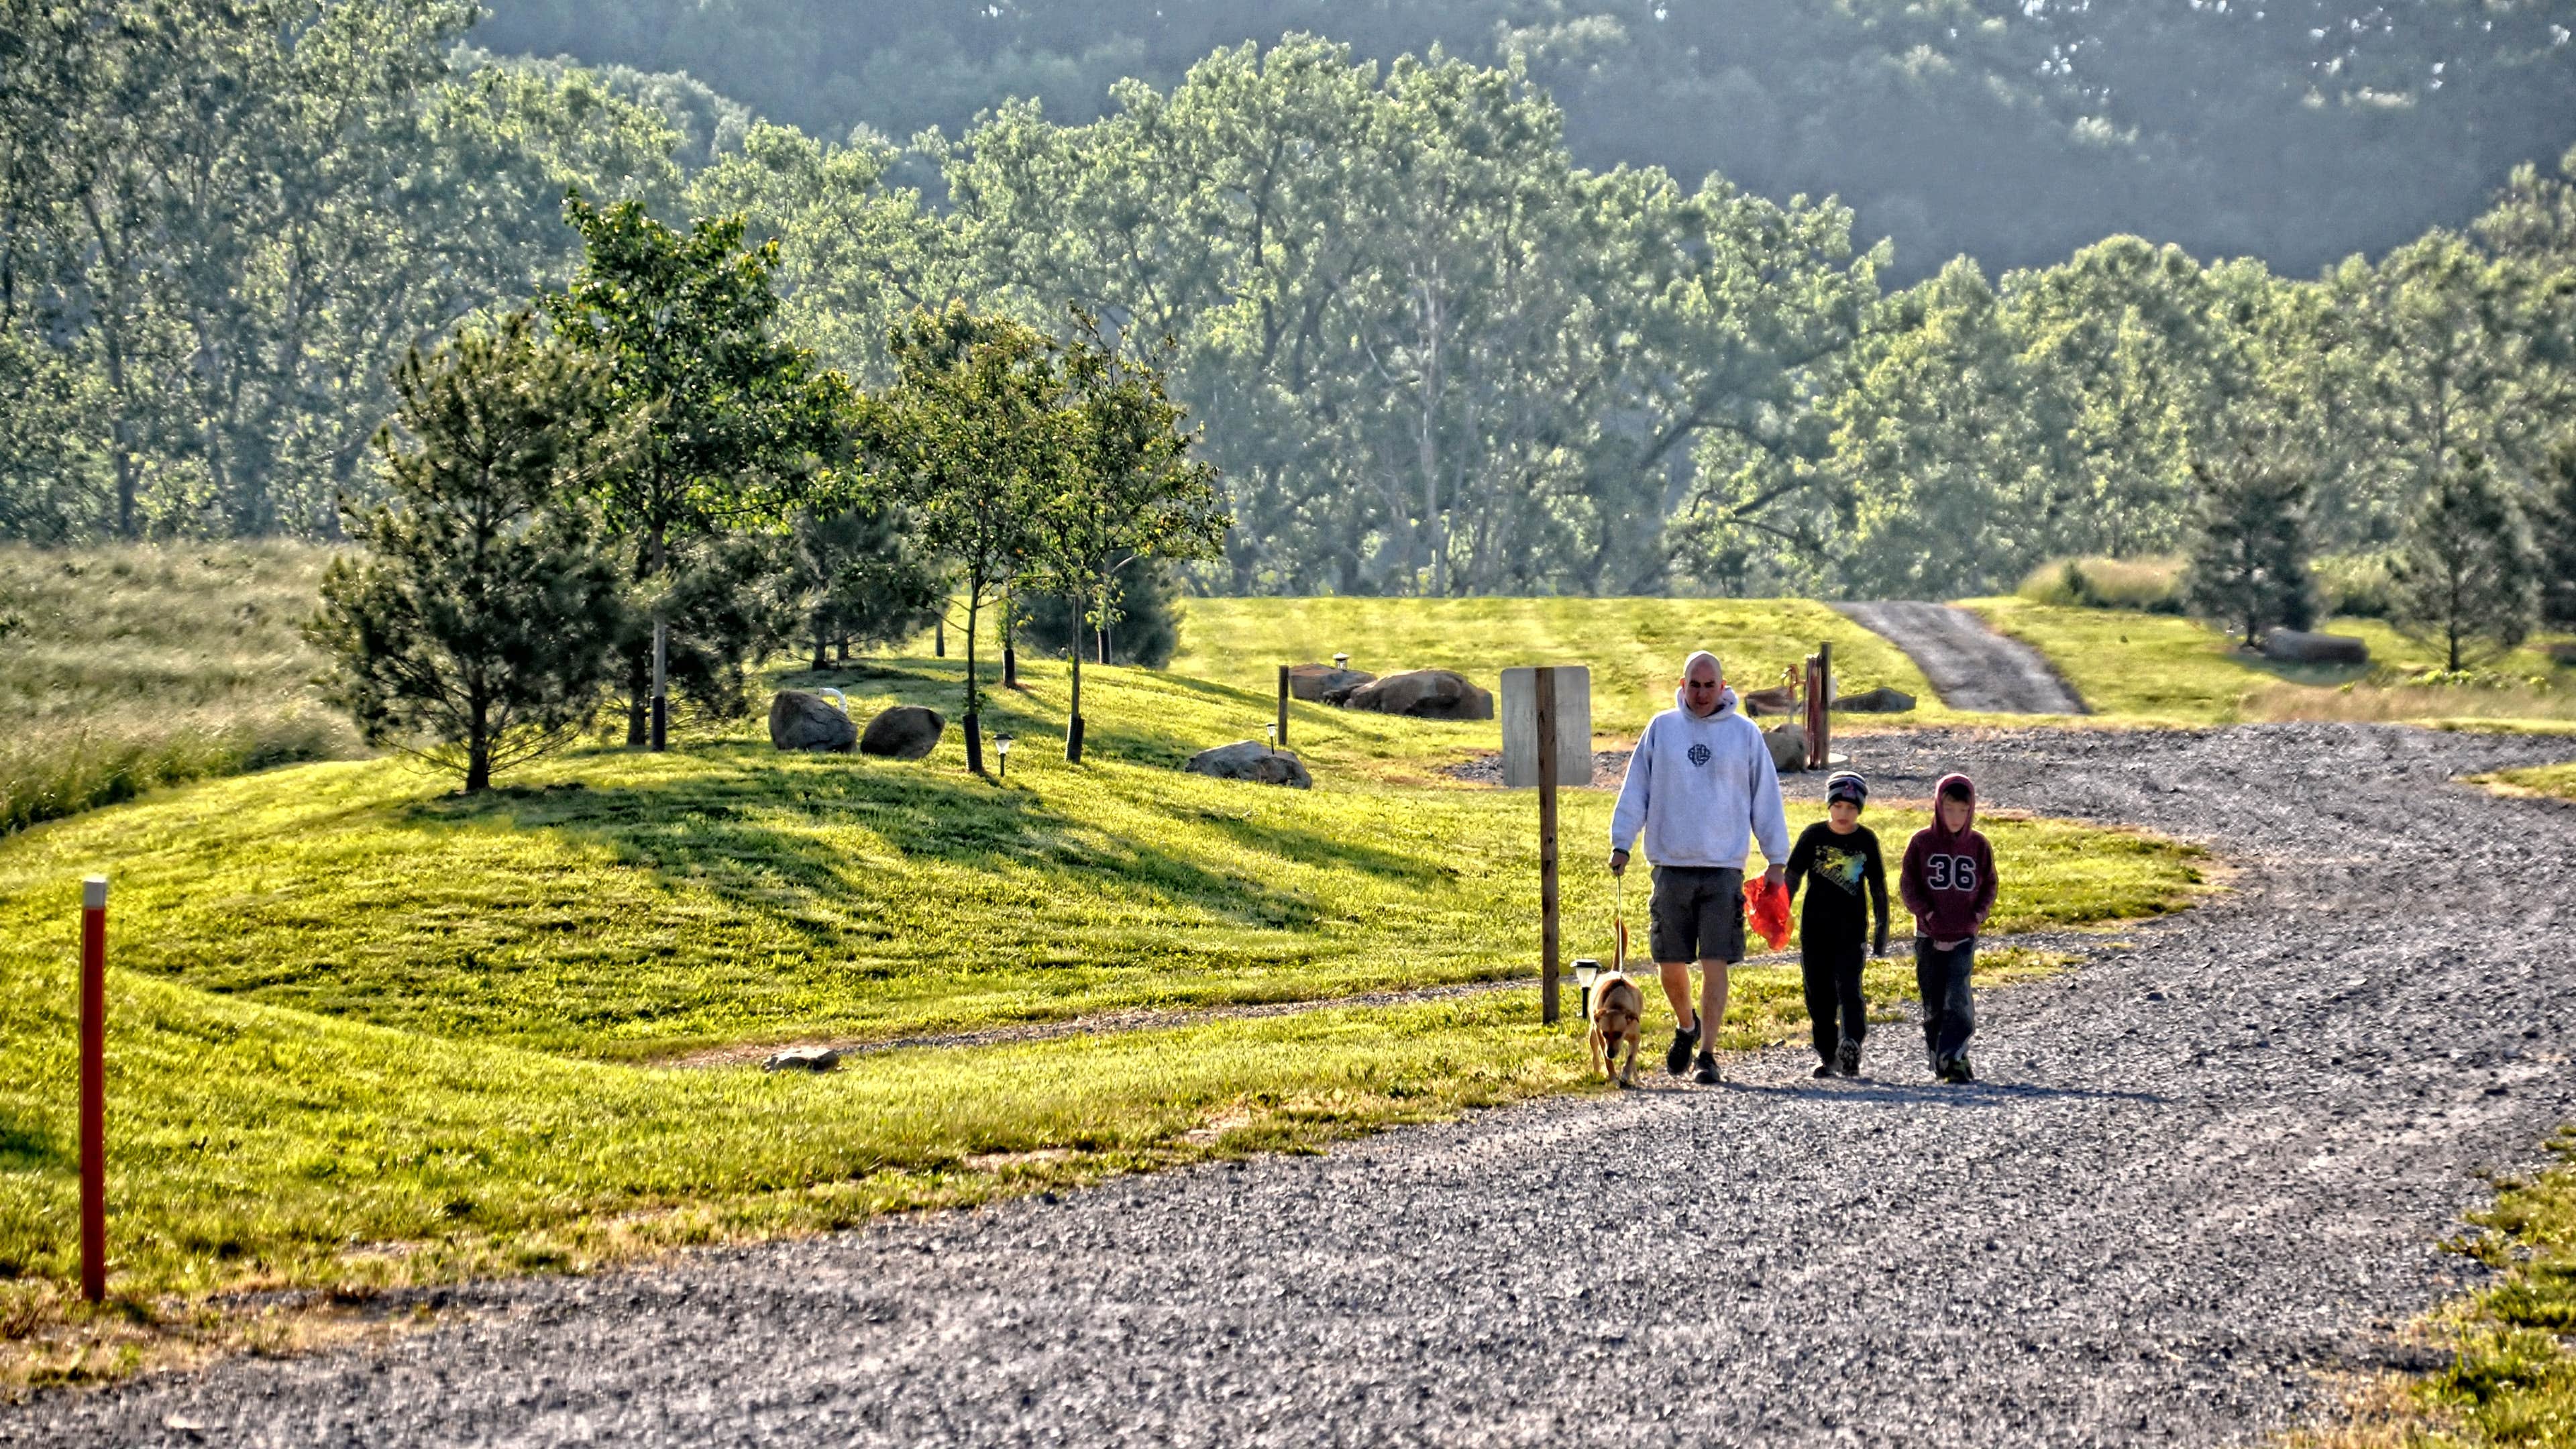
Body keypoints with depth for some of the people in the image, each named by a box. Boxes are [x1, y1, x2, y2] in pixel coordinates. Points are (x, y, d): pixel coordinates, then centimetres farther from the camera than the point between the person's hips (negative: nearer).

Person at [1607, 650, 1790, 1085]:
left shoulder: (1745, 733, 4)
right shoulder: (1661, 729, 6)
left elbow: (1766, 798, 8)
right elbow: (1635, 790, 8)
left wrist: (1777, 858, 6)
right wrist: (1620, 843, 0)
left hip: (1725, 869, -1)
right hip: (1671, 866, 1)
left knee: (1715, 964, -6)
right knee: (1670, 965, 6)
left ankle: (1707, 1055, -1)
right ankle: (1687, 1027, 34)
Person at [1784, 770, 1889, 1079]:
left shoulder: (1866, 840, 1)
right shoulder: (1814, 835, 1)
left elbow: (1878, 887, 8)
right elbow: (1793, 878, 5)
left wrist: (1882, 929, 6)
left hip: (1852, 927, -2)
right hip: (1815, 926, 2)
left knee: (1848, 986, -16)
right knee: (1819, 994, 4)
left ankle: (1851, 1047, -27)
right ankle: (1828, 1056, 13)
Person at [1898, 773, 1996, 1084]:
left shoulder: (1978, 846, 3)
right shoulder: (1921, 842, -1)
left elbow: (1989, 885, 11)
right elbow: (1908, 885, 1)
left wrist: (1978, 914, -6)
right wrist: (1928, 914, -12)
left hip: (1964, 937, 0)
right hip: (1929, 936, 0)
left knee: (1958, 997, -15)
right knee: (1933, 1002, 3)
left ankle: (1954, 1058, -14)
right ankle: (1938, 1059, 14)